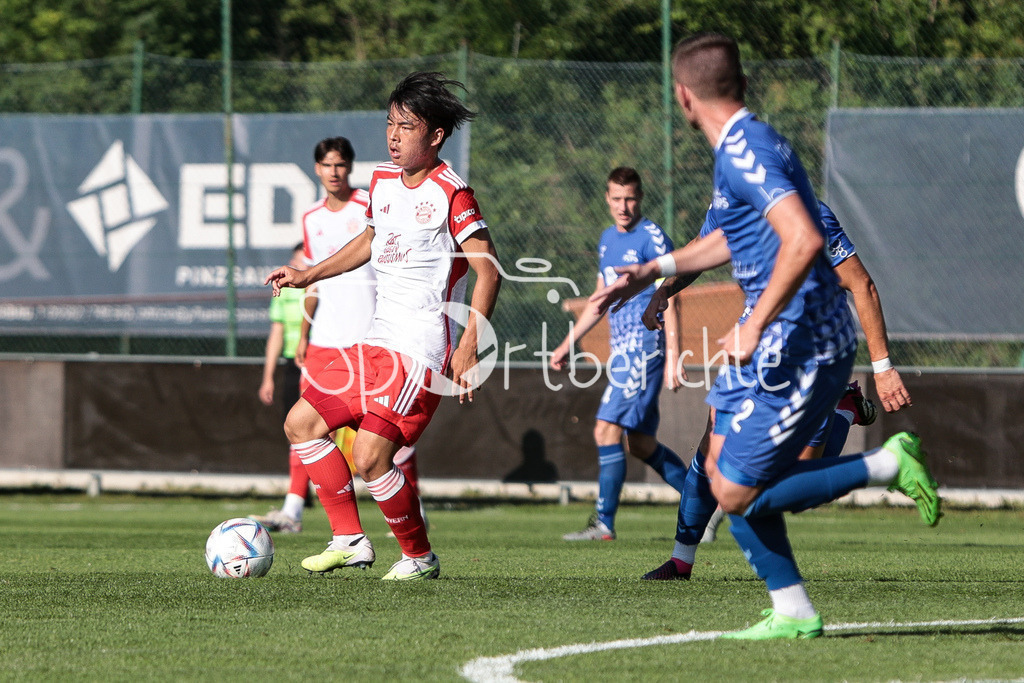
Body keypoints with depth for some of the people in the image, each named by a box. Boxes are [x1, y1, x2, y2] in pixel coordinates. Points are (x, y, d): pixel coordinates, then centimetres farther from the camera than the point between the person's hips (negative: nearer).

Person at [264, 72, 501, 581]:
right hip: (377, 342, 9)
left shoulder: (451, 192, -14)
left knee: (370, 458, -17)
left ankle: (419, 557, 4)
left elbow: (488, 270, -17)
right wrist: (308, 276, 27)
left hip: (423, 350, -9)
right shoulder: (382, 180, 11)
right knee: (301, 423, 7)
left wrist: (469, 345, -25)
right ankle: (350, 540, 12)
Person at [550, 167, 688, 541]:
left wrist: (672, 356, -19)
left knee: (607, 429, -15)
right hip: (623, 350, 9)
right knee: (641, 443, 9)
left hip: (645, 346, -9)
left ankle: (604, 523, -13)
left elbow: (668, 300, -12)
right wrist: (567, 344, 27)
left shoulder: (652, 237, -8)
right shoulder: (608, 239, 17)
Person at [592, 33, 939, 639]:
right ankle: (793, 612, 12)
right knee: (722, 467, 13)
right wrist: (652, 271, 30)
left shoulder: (743, 152, -17)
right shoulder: (744, 146, 16)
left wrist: (754, 327, -26)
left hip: (800, 349, -10)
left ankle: (888, 464, -5)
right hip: (789, 347, 10)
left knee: (737, 492, -7)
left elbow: (803, 240, -30)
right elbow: (733, 238, 34)